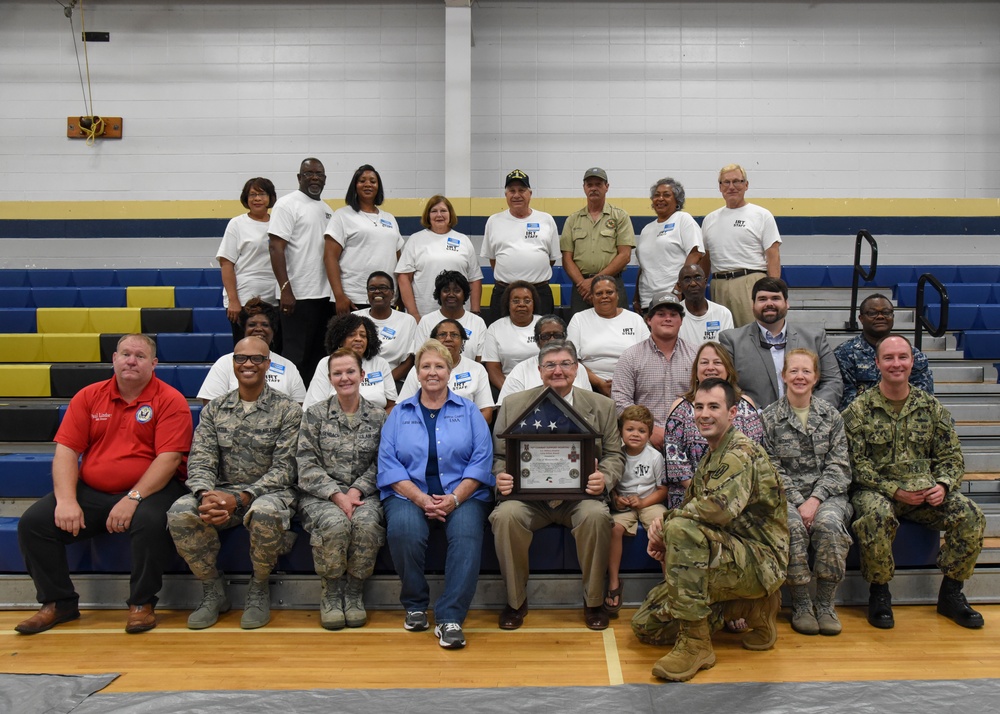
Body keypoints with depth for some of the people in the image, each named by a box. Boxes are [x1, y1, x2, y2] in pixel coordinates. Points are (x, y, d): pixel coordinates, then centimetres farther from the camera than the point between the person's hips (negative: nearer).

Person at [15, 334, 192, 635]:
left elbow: (169, 457, -13)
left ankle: (142, 603, -11)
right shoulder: (89, 397, 8)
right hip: (91, 493, 4)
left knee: (151, 521, -35)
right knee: (32, 522, -12)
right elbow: (66, 450, 2)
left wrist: (133, 498, -22)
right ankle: (58, 602, 7)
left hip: (149, 490, -4)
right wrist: (66, 500, -12)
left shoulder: (170, 400, -4)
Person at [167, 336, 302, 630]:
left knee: (264, 512, -38)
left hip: (268, 493, -3)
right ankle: (213, 591, -4)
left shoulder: (287, 410, -2)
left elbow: (284, 469, -9)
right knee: (180, 513, -27)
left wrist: (240, 499, -23)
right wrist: (206, 496, -23)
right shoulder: (214, 409, 9)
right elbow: (200, 460, 0)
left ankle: (259, 589, -9)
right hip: (221, 492, 3)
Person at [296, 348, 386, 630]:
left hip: (363, 494, 1)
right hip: (321, 496, -1)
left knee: (367, 522, -33)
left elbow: (379, 465, 3)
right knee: (335, 523, -34)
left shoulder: (378, 417, 8)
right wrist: (337, 495, -15)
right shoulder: (315, 415, 5)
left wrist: (356, 491, -13)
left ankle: (354, 593, -10)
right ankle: (331, 593, -8)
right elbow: (306, 465, -3)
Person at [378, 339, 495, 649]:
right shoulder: (399, 413, 15)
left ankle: (450, 618, -24)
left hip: (462, 495, 0)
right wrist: (421, 499, -12)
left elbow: (481, 460, 2)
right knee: (403, 530, -31)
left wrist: (454, 499, -13)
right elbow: (388, 463, 3)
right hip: (410, 494, 1)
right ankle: (414, 605, -8)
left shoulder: (469, 411, 14)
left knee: (467, 534, -32)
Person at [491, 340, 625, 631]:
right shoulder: (513, 404, 9)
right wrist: (501, 478, -13)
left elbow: (614, 455, 10)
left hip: (579, 495, 0)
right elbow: (499, 454, 10)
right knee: (505, 516, -30)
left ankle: (593, 601, -7)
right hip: (527, 495, 0)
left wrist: (604, 479, -12)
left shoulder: (602, 406, 10)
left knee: (597, 516, -32)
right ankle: (516, 600, -7)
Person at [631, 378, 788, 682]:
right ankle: (754, 608, 12)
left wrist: (666, 521, -16)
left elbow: (721, 507, -30)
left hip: (759, 561, -9)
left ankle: (694, 643, -26)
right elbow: (691, 508, 15)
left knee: (681, 529, -34)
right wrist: (661, 532, -7)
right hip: (729, 556, 10)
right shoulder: (710, 458, 18)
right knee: (646, 626, 4)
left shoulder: (741, 452, -13)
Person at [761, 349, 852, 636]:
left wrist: (815, 499, -13)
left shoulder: (831, 414, 9)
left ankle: (825, 604, -15)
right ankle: (800, 604, -15)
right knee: (793, 524, -33)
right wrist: (798, 502, -15)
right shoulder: (770, 417, 4)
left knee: (828, 522, -32)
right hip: (786, 495, -1)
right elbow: (772, 469, -2)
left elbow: (839, 465, 2)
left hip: (826, 494, 1)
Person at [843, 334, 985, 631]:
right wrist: (894, 490, -17)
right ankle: (879, 592, -13)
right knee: (876, 514, -37)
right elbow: (856, 463, -8)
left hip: (925, 491, 4)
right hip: (877, 490, -3)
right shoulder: (859, 409, -2)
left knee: (971, 516, -20)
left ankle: (950, 593, 1)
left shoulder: (931, 407, 9)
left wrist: (943, 485, -11)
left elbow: (951, 455, 9)